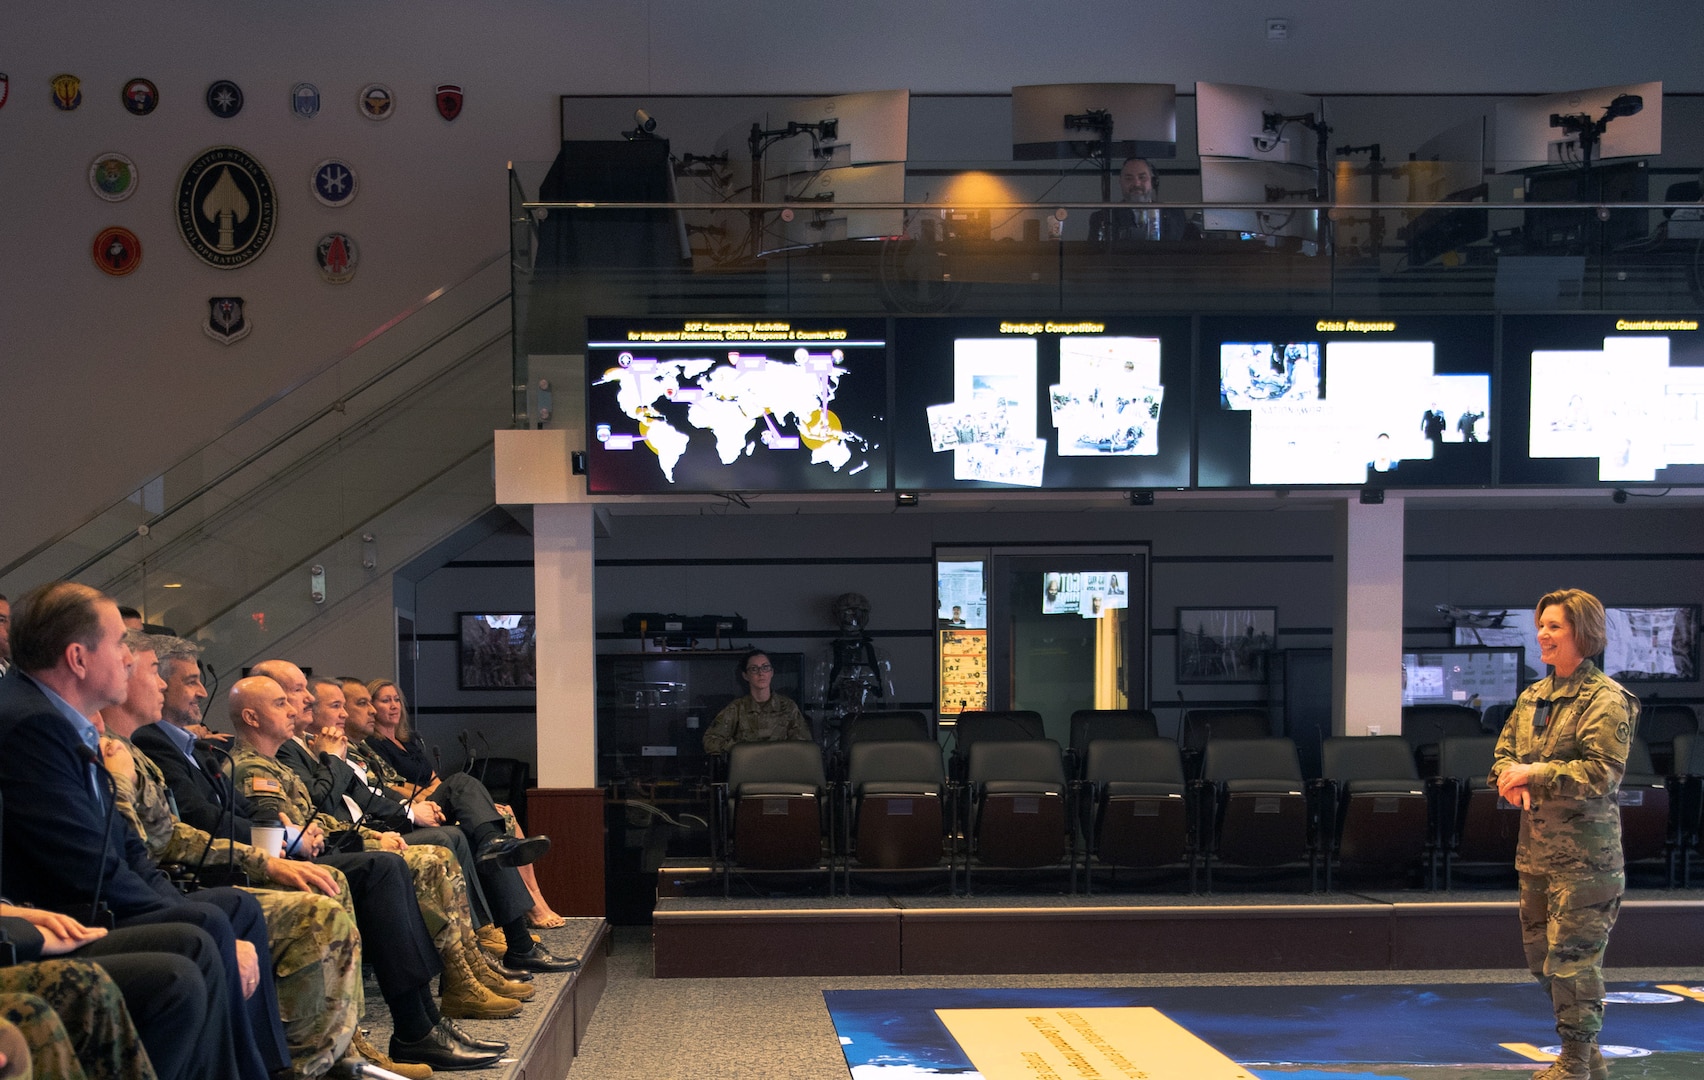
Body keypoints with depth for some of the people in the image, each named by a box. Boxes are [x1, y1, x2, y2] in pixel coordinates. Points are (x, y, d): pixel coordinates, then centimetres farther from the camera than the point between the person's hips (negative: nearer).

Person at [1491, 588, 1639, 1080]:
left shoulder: (1606, 700, -11)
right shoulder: (1533, 696, 13)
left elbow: (1600, 773, -20)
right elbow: (1504, 753, 16)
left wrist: (1534, 774, -18)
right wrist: (1510, 777, -7)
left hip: (1584, 855, -8)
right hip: (1535, 850, 9)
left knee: (1572, 959, -5)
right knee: (1542, 956, 16)